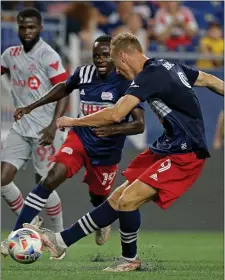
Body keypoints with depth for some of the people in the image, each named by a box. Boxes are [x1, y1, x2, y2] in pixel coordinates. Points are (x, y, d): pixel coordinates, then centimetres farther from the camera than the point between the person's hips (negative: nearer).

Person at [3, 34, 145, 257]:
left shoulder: (125, 83, -18)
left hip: (107, 152, -2)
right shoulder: (83, 74, -6)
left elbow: (139, 124, -22)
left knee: (98, 198, 17)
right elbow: (64, 89, 18)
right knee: (51, 178, -21)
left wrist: (112, 130, -40)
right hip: (80, 138, 2)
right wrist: (32, 107, 14)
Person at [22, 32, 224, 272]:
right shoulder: (171, 67, 11)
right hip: (167, 147, 10)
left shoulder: (149, 76, -18)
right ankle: (62, 240, 7)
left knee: (127, 199, -14)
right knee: (117, 199, 7)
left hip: (184, 155, -10)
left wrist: (73, 121, -13)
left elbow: (115, 114, -25)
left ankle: (130, 259, 8)